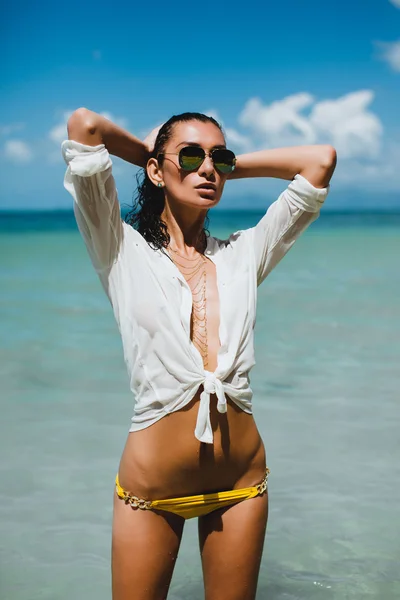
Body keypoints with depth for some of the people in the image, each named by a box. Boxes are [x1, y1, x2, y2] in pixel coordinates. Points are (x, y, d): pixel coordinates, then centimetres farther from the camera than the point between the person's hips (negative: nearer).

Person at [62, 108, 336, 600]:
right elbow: (84, 125, -13)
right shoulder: (125, 253, -4)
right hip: (151, 483, -3)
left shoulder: (242, 255, 5)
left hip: (241, 481, 3)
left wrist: (231, 165, 9)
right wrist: (146, 151, 5)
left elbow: (320, 160, 4)